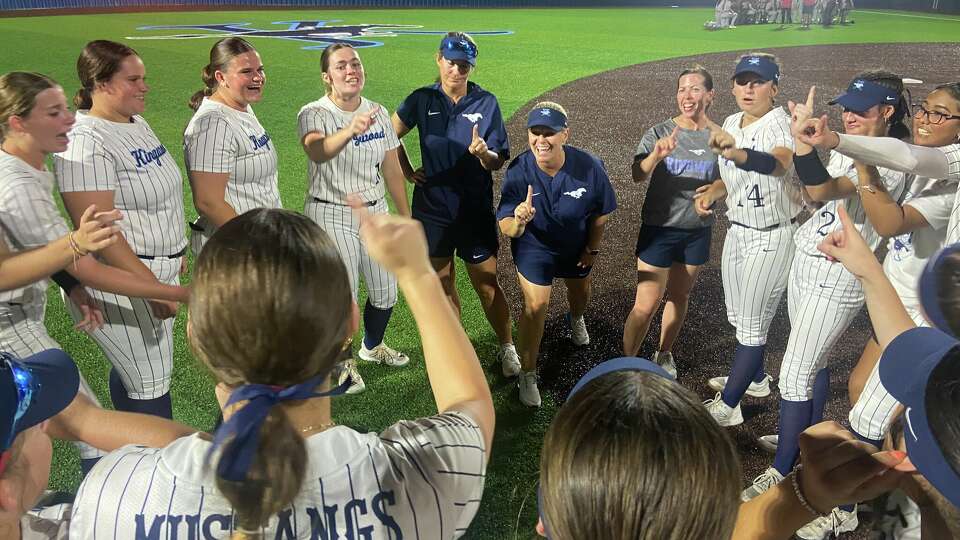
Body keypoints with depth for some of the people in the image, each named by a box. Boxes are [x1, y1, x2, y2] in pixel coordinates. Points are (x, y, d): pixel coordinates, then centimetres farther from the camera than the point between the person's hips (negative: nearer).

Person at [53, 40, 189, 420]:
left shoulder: (137, 124, 9)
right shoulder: (85, 143, -20)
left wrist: (175, 251, 23)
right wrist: (151, 287, -24)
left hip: (159, 269, 9)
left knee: (129, 370, 20)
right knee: (151, 384, 1)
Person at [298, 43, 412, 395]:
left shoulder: (378, 113, 3)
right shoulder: (314, 114, -14)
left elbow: (392, 170, 9)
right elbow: (317, 151, -38)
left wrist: (406, 218, 10)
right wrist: (350, 130, -57)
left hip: (375, 212, 5)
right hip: (331, 217, -5)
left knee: (385, 293, 14)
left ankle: (372, 346, 44)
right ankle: (341, 362, 27)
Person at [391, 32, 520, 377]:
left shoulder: (486, 103, -5)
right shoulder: (422, 100, -1)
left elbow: (498, 163, -5)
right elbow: (392, 135, 15)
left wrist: (483, 153, -26)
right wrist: (406, 172, 7)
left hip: (475, 209, -2)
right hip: (432, 208, 2)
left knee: (487, 285, 4)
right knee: (443, 284, 13)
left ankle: (507, 348, 23)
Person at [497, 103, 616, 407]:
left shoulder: (589, 167, -31)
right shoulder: (518, 171, -32)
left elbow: (602, 212, -12)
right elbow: (506, 227, -33)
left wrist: (593, 248, -2)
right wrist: (518, 223, -56)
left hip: (577, 245, 2)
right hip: (534, 247, -2)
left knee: (580, 291, 26)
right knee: (536, 306, -8)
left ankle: (576, 319, 64)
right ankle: (528, 374, 11)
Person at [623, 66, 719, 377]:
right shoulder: (660, 133, -10)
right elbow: (638, 176, -25)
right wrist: (656, 155, -45)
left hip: (698, 230, 3)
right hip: (659, 228, -3)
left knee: (679, 296, 18)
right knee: (647, 304, -3)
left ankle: (664, 354, 39)